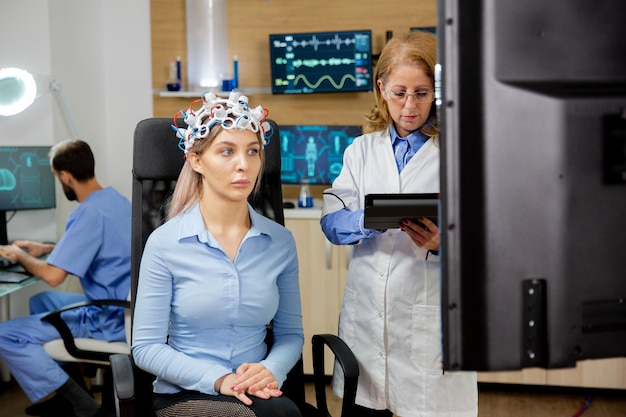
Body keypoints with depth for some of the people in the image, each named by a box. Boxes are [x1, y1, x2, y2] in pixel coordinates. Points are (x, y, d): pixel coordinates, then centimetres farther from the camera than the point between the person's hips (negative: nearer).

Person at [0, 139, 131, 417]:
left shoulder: (89, 213, -22)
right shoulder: (115, 199, 8)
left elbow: (53, 276, -26)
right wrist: (47, 248, 22)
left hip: (108, 319, -10)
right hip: (125, 308, 10)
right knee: (40, 301, 29)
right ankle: (67, 392, 28)